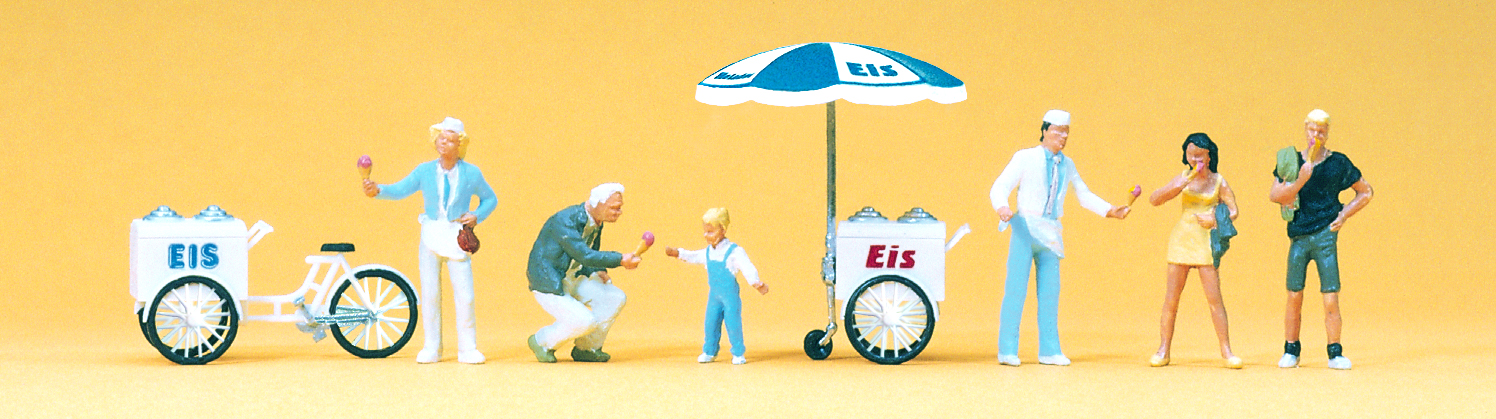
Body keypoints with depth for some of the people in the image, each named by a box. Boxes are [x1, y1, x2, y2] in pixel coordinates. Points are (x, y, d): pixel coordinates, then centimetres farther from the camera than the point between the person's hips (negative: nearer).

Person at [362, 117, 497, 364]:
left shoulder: (471, 173, 2)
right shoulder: (425, 171, 3)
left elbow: (490, 199, 13)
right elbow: (399, 190, -4)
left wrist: (477, 216, -5)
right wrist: (377, 191, -24)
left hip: (457, 238, -1)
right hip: (431, 235, 1)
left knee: (465, 294, -7)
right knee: (429, 292, 1)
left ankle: (467, 349, 3)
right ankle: (431, 348, 11)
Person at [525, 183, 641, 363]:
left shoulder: (596, 223, 2)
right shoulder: (563, 221, -26)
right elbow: (584, 255, -34)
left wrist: (598, 272, -4)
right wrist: (620, 260, -34)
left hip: (572, 280, 8)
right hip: (548, 284, -8)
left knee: (615, 297, -8)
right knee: (585, 321, -23)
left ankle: (586, 348, 6)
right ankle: (541, 341, 3)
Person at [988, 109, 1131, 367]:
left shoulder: (1066, 164, 14)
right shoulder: (1025, 158, 0)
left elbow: (1084, 196, 23)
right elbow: (1000, 187, -6)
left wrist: (1110, 210, 9)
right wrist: (1002, 208, -27)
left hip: (1050, 234, 5)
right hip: (1025, 227, -5)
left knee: (1049, 290, 4)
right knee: (1016, 288, -7)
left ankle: (1049, 351, 9)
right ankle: (1007, 351, -4)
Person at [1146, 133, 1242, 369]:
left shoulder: (1218, 182, 4)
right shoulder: (1184, 179, 7)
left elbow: (1233, 211, 5)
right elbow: (1154, 200, 2)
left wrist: (1215, 220, -13)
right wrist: (1175, 187, -14)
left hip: (1205, 242, -1)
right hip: (1181, 240, 1)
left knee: (1214, 298, -8)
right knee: (1171, 298, -1)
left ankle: (1226, 351, -2)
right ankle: (1163, 351, 5)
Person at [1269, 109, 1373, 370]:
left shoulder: (1338, 163, 5)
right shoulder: (1292, 162, 7)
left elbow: (1366, 192, 16)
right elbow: (1275, 196, -3)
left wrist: (1343, 216, 4)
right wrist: (1299, 181, -17)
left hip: (1325, 234, -1)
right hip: (1298, 235, 1)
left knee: (1331, 299, -5)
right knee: (1294, 297, 0)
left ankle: (1335, 352, 4)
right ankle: (1291, 351, 12)